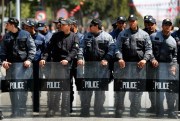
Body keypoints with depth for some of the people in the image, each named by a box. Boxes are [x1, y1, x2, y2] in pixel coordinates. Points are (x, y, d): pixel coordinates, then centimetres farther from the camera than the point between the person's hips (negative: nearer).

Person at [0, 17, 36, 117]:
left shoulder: (25, 34, 0)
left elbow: (32, 48, -3)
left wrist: (29, 60, -15)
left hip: (24, 65, -3)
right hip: (11, 66, 3)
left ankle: (22, 110, 5)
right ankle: (14, 111, 7)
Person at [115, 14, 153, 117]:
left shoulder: (144, 35, 9)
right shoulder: (123, 34, 11)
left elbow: (148, 49, 4)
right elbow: (118, 47, 4)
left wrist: (145, 59, -12)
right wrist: (120, 58, -13)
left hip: (139, 65, 0)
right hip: (125, 64, 0)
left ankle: (135, 111, 6)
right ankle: (119, 110, 7)